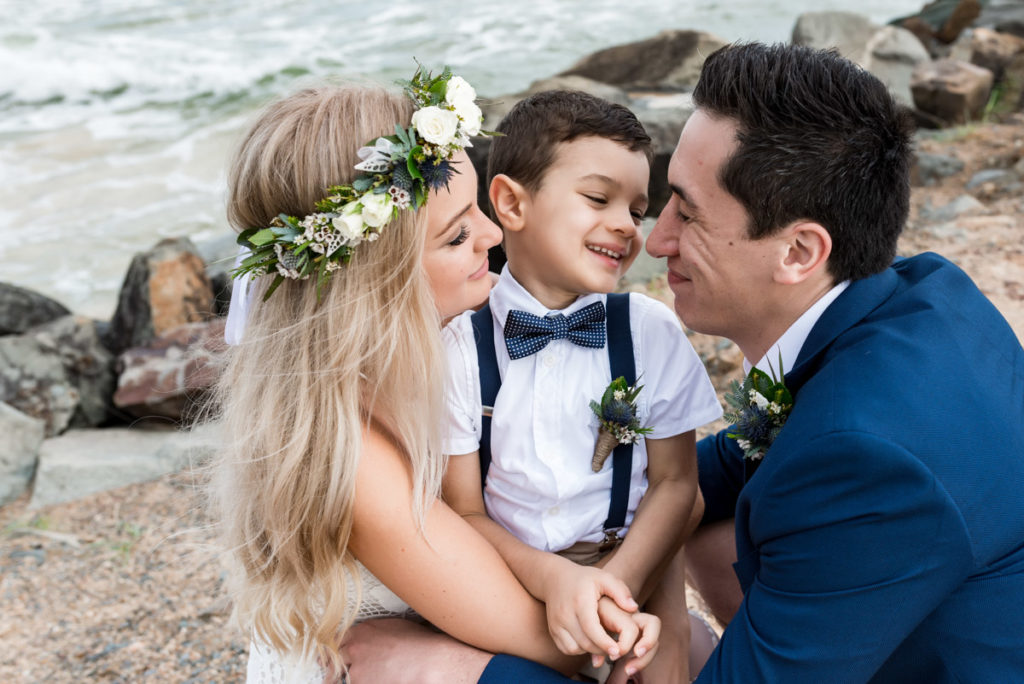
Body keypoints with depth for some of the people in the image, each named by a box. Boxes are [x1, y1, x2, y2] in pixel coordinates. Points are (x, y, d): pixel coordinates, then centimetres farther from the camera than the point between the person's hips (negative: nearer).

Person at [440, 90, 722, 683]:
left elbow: (674, 481, -1)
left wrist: (618, 582, -16)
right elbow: (465, 512, -6)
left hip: (634, 572, 1)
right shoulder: (459, 344, -9)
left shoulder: (653, 333, -4)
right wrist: (548, 576, -22)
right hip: (506, 577, 0)